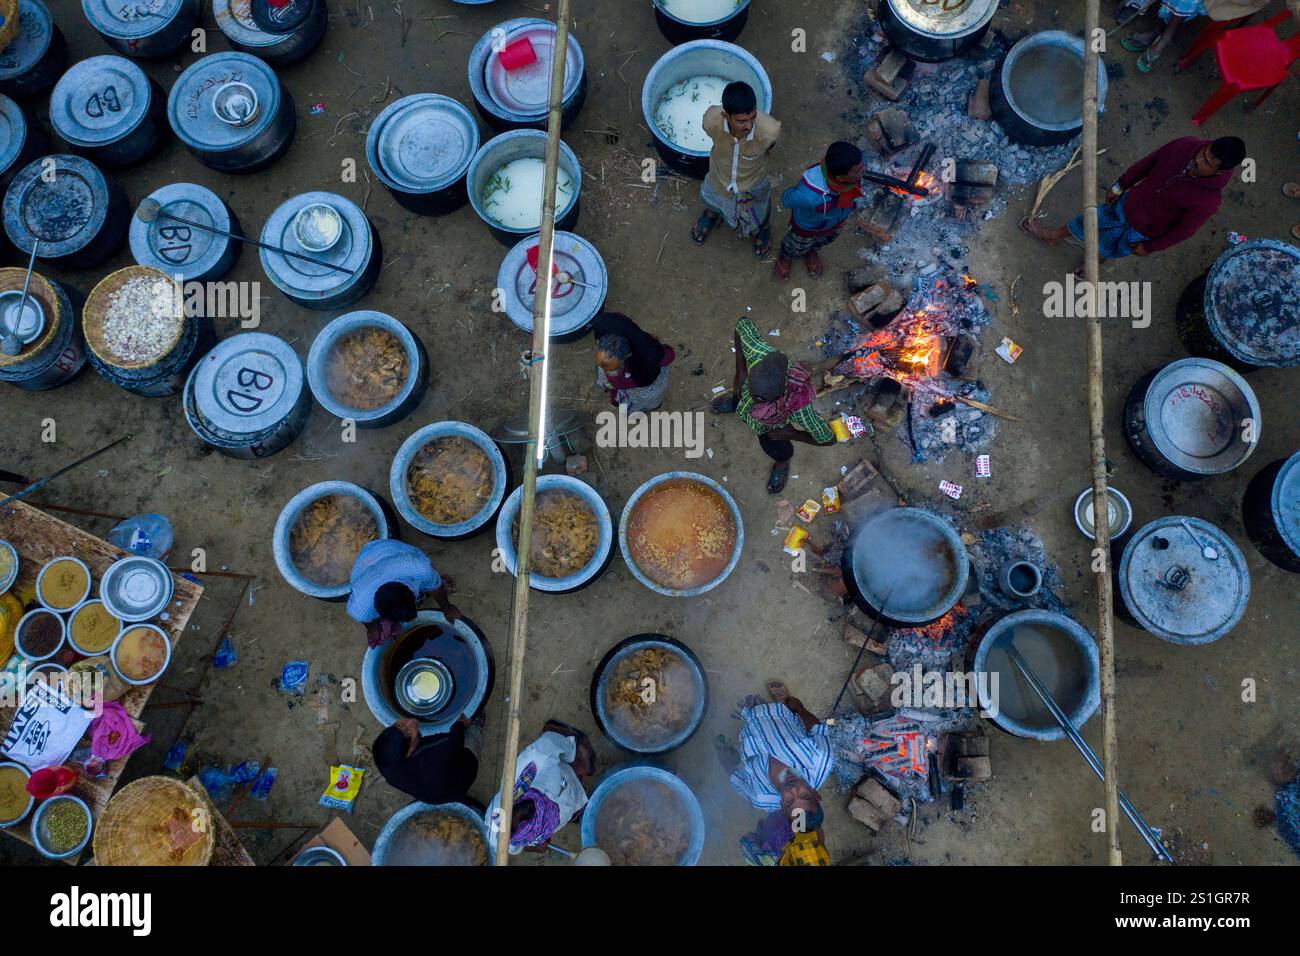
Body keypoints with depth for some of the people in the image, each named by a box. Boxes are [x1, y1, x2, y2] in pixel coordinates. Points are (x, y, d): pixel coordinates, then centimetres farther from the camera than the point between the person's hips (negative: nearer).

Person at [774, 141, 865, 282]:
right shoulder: (809, 195, -51)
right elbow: (787, 199, -27)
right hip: (808, 225, -4)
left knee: (823, 241, 37)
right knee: (798, 247, 31)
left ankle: (810, 251, 72)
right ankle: (785, 257, 67)